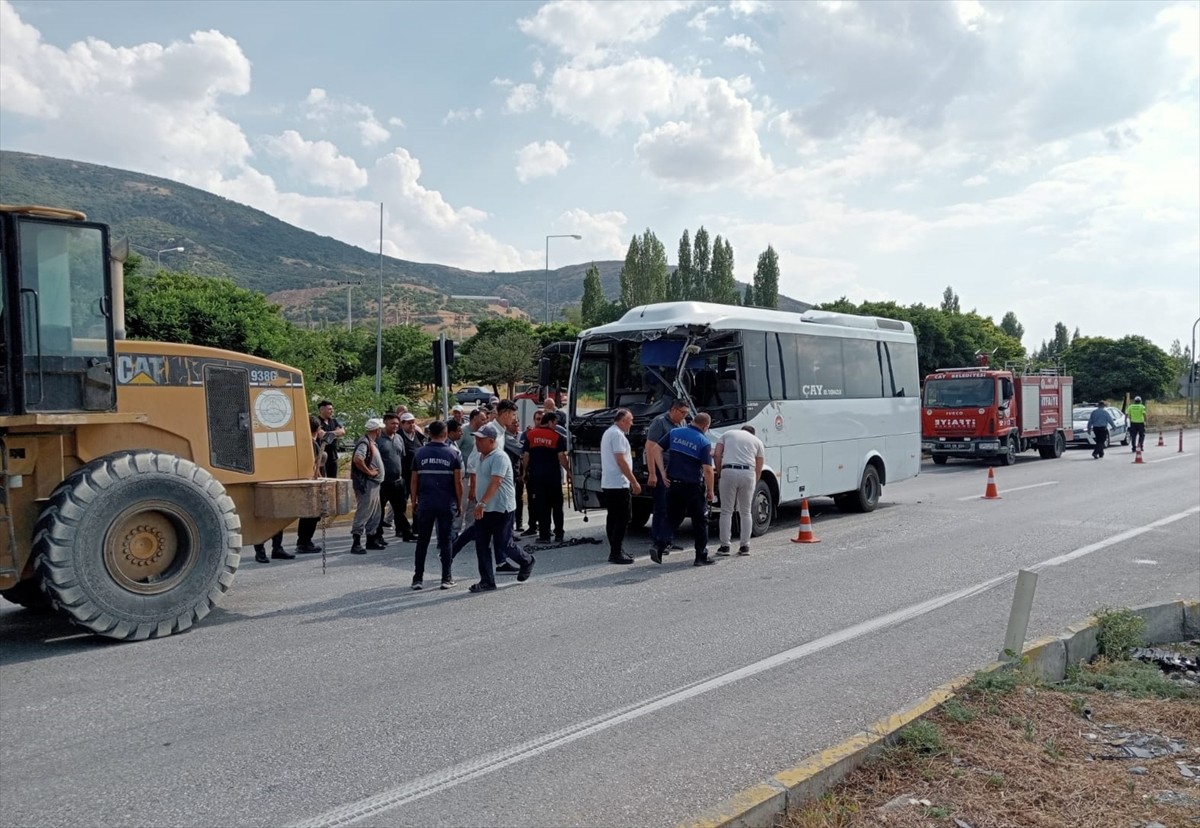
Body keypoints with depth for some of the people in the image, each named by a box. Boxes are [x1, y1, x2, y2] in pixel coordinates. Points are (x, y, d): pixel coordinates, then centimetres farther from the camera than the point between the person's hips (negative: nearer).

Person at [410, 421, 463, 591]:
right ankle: (446, 578, 8)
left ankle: (418, 578, 11)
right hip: (447, 504, -1)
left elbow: (414, 481, 6)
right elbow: (458, 482, -4)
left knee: (422, 541, 10)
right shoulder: (453, 454, -2)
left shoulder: (420, 453, 3)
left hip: (425, 504, 1)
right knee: (445, 541, 6)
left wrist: (414, 503, 14)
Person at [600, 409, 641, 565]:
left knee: (612, 519, 11)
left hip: (607, 484, 10)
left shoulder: (608, 433, 18)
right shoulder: (617, 434, -14)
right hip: (619, 484, -10)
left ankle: (615, 551, 16)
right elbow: (621, 461, -19)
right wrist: (634, 482, -17)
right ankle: (616, 553, -7)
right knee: (622, 519, -7)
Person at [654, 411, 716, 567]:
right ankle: (701, 556, 12)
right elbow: (707, 470, -16)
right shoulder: (704, 442, -11)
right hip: (693, 487, -4)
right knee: (700, 521, 9)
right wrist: (710, 491, -7)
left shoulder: (674, 433, 3)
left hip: (674, 484, 4)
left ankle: (659, 547, -2)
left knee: (672, 518, 14)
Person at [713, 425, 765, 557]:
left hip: (728, 471, -1)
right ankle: (745, 546, 14)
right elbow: (758, 469, 17)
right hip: (748, 473, 1)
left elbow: (717, 455, 7)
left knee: (726, 511, 6)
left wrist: (719, 474, 13)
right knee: (745, 512, 12)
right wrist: (753, 485, 24)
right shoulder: (757, 441, 22)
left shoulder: (727, 434, 22)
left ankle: (725, 546, 6)